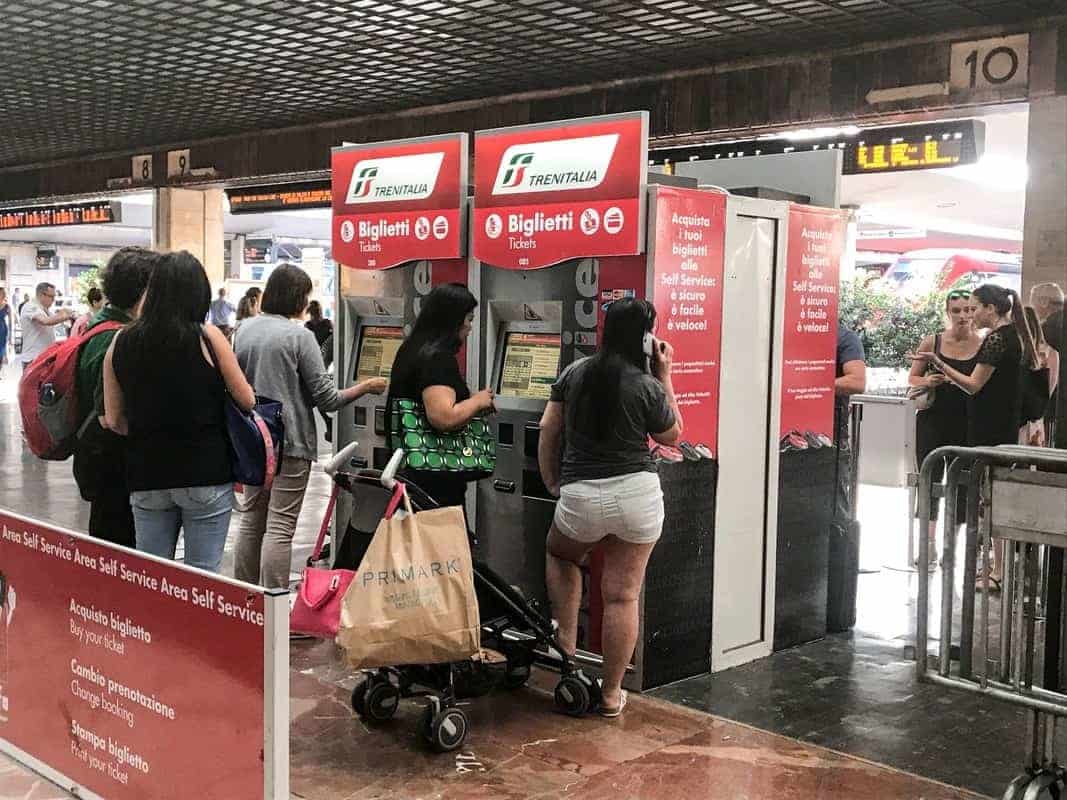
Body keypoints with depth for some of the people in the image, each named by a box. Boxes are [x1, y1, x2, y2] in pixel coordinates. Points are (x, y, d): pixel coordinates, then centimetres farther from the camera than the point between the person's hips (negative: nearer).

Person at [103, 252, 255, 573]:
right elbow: (247, 401, -2)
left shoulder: (122, 342, 2)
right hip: (205, 474, -3)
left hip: (146, 477, 4)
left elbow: (114, 420, 5)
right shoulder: (207, 337, -9)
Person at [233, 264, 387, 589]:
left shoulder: (245, 329, 7)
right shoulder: (300, 336, -12)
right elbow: (326, 397, -10)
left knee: (252, 520, 16)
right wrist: (367, 387, 2)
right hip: (290, 441, -7)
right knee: (281, 526, -5)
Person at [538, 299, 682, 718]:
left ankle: (566, 646, 21)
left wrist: (550, 480, 17)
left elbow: (548, 429, 6)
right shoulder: (647, 386, -8)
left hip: (580, 496, 2)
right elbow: (672, 435, 7)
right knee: (623, 595, 8)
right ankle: (611, 694, 18)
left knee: (559, 553, 32)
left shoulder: (574, 373, 1)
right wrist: (664, 377, 8)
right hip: (637, 495, -2)